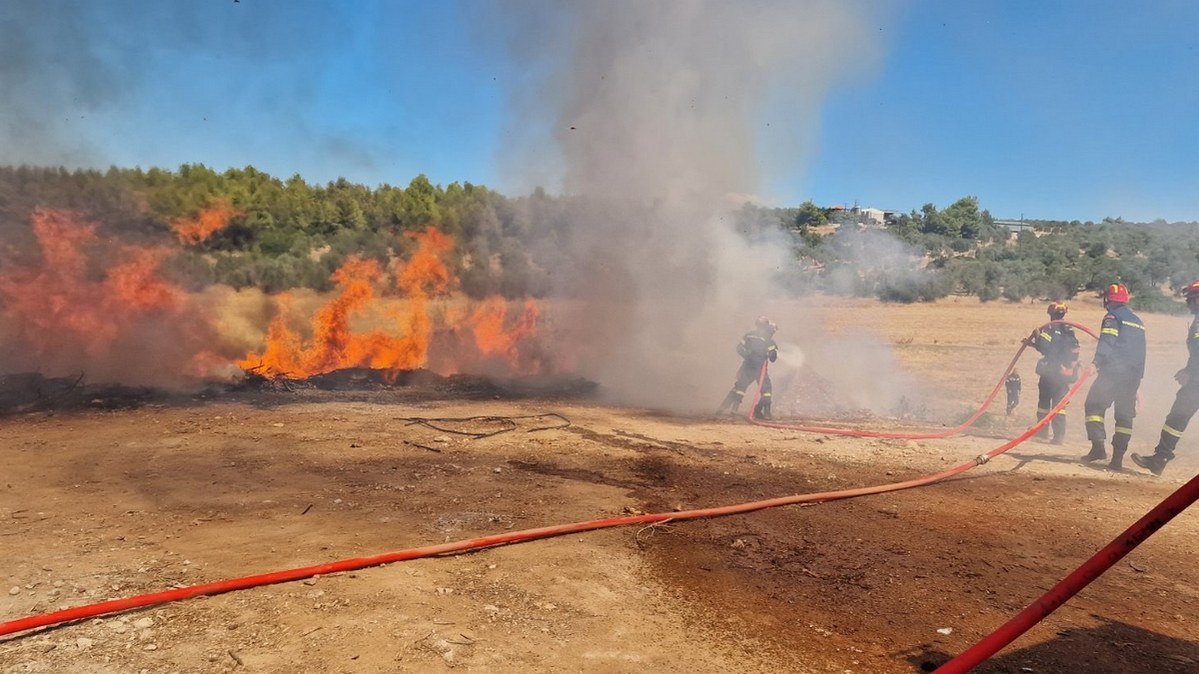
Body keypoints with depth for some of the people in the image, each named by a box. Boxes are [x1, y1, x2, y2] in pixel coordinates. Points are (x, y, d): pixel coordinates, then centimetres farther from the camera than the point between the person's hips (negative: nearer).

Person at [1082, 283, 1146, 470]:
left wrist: (1096, 362, -25)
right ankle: (1118, 457, 5)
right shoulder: (1138, 322, 22)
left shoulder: (1113, 317, -1)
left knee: (1094, 405, -3)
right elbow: (1140, 351, 24)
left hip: (1113, 371, -7)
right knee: (1125, 414, 7)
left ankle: (1098, 446, -17)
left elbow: (1107, 342, -17)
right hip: (1134, 375, 7)